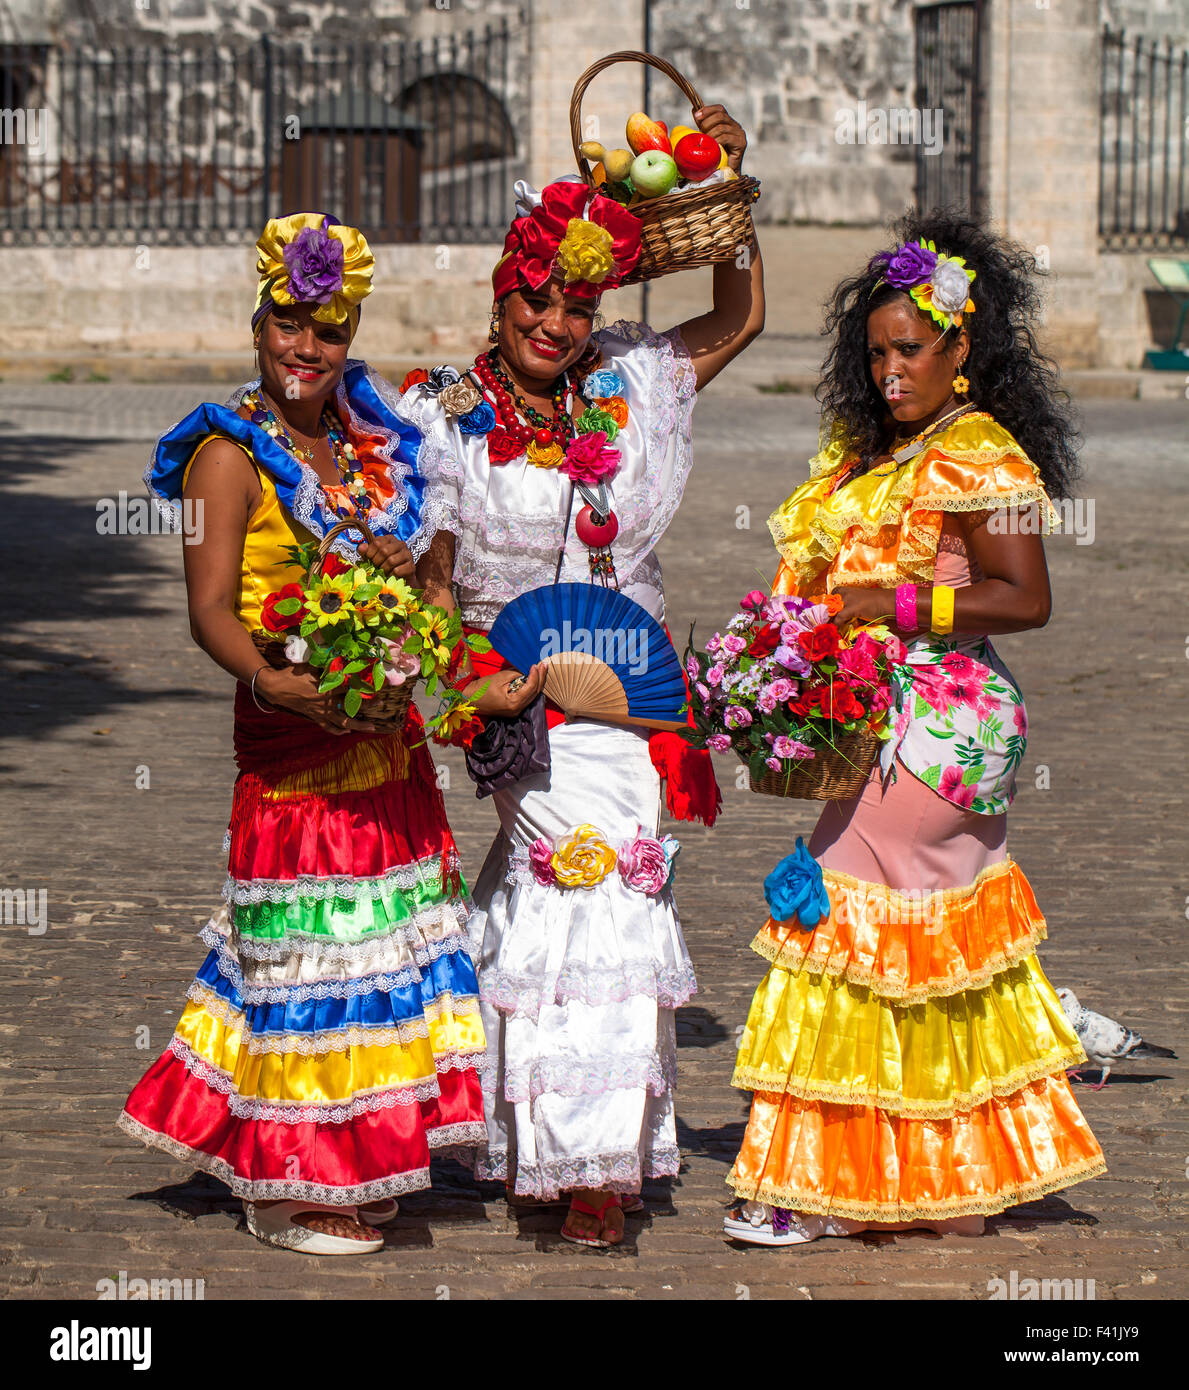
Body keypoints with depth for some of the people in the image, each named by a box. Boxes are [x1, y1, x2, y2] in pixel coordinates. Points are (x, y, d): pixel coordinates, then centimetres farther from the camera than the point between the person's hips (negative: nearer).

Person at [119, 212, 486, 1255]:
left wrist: (415, 577, -2)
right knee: (309, 940, -5)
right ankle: (287, 1188, 3)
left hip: (384, 730, 7)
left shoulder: (374, 441, 13)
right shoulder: (233, 452, -7)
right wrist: (272, 680, -33)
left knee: (389, 928, 10)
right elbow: (211, 609, -15)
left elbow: (432, 573, 21)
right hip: (293, 728, -7)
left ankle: (355, 1162, 20)